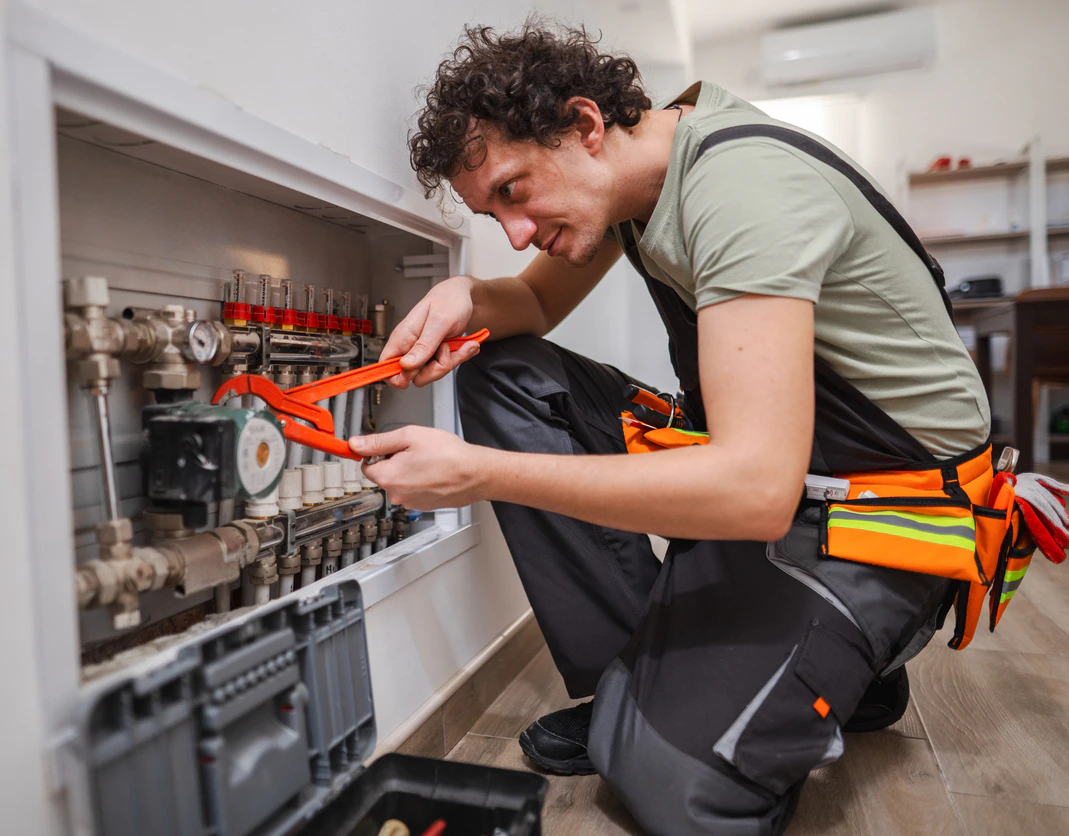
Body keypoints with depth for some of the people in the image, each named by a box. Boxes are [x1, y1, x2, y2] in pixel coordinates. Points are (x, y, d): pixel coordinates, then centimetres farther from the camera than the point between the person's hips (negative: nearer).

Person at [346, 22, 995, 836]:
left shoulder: (740, 183, -25)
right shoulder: (623, 161, 2)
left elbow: (756, 491, -33)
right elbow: (540, 299, 14)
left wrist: (478, 473, -29)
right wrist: (467, 298, -11)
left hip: (884, 508, -8)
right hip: (753, 460, 8)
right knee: (502, 372, -4)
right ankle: (641, 674, 0)